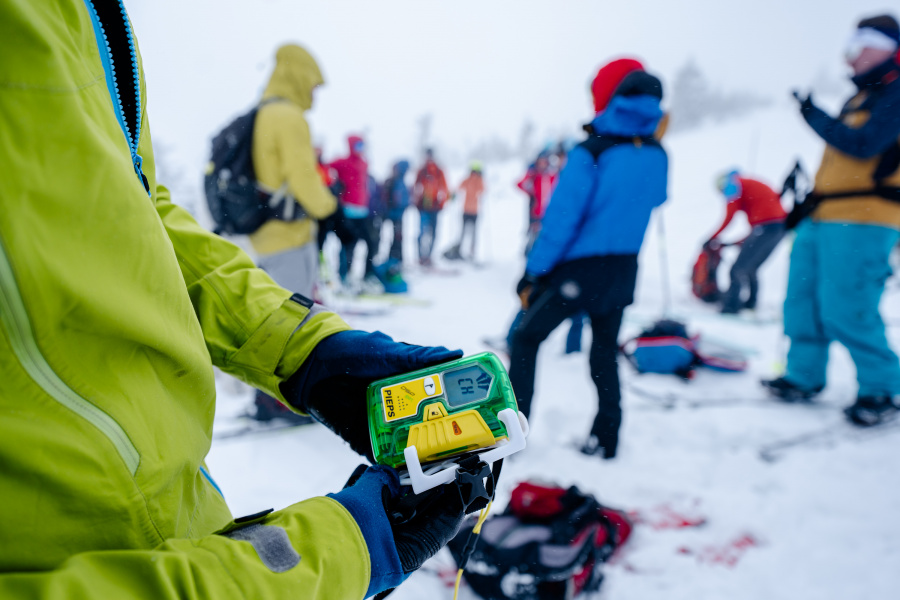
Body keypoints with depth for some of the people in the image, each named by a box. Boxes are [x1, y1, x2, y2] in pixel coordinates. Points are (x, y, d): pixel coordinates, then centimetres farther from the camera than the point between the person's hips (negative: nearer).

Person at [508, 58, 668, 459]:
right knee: (605, 352, 20)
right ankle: (605, 439, 26)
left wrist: (531, 274, -12)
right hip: (623, 272, 6)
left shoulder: (590, 152, -18)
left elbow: (561, 218, -19)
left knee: (525, 340, 10)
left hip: (577, 270, -5)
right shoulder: (657, 155, 0)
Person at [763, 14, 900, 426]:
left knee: (845, 311, -10)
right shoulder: (862, 97, 22)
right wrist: (807, 202, 21)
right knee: (803, 299, 9)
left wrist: (815, 117, -13)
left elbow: (862, 144, -21)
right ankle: (804, 377, 20)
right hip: (823, 219, 9)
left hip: (861, 223, -9)